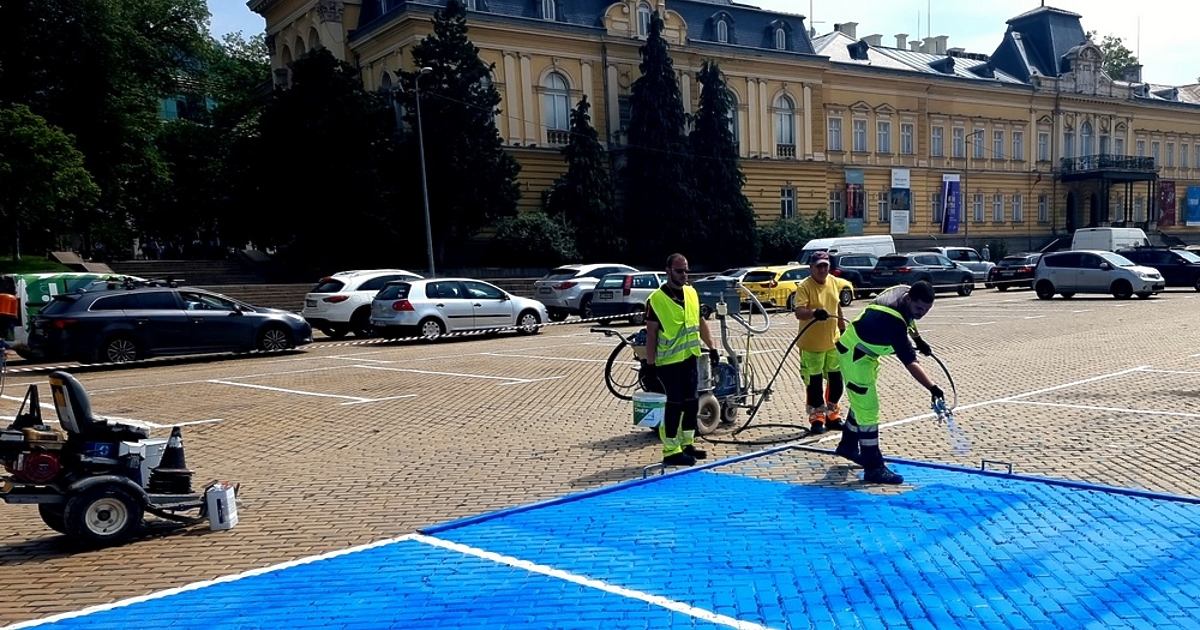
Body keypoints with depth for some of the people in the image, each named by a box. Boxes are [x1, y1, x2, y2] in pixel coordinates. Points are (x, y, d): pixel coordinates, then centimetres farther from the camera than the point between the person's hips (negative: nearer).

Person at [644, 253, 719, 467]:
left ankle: (687, 444, 26)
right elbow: (651, 334, -12)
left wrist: (711, 347, 9)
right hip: (669, 362, -6)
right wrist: (650, 365, -13)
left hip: (690, 358, 7)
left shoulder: (692, 293, 7)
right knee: (675, 405, -2)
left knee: (692, 403, 12)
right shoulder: (656, 299, -12)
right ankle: (671, 451, 8)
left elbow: (700, 322, 16)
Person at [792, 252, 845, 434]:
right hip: (812, 345, -6)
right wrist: (814, 313, -47)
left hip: (833, 342, 6)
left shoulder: (833, 283, 4)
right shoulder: (804, 287, -16)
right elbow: (799, 312, -28)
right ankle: (816, 418, 15)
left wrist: (843, 328, 21)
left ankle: (832, 415, 29)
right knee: (814, 383, 1)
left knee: (836, 380, 13)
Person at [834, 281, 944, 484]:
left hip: (866, 350, 10)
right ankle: (874, 467, -4)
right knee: (868, 408, -10)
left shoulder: (904, 291, -12)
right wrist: (932, 388, -42)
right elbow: (909, 362, -38)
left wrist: (918, 339, 11)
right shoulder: (892, 321, -37)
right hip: (855, 355, -10)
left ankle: (848, 446, 42)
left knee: (861, 401, 23)